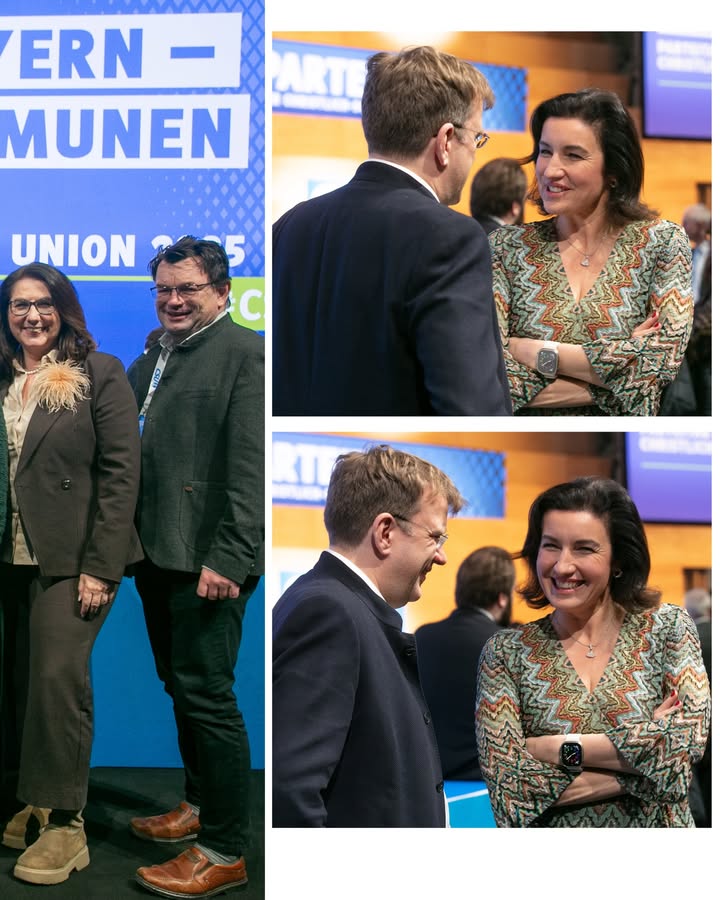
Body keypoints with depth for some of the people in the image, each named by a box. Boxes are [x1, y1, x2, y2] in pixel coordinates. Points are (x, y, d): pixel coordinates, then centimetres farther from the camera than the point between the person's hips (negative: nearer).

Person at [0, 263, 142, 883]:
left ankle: (63, 823, 1)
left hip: (73, 557, -5)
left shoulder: (100, 373, -4)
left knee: (57, 675, -10)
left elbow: (121, 472, -8)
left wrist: (100, 565, -14)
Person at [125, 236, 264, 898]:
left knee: (206, 695, -3)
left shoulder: (246, 352, -9)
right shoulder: (153, 355, 16)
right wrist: (132, 541, 7)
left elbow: (251, 467, -16)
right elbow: (126, 447, 15)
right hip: (157, 552, 8)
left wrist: (228, 559, -20)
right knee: (181, 687, 18)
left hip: (207, 560, -8)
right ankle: (200, 806, 35)